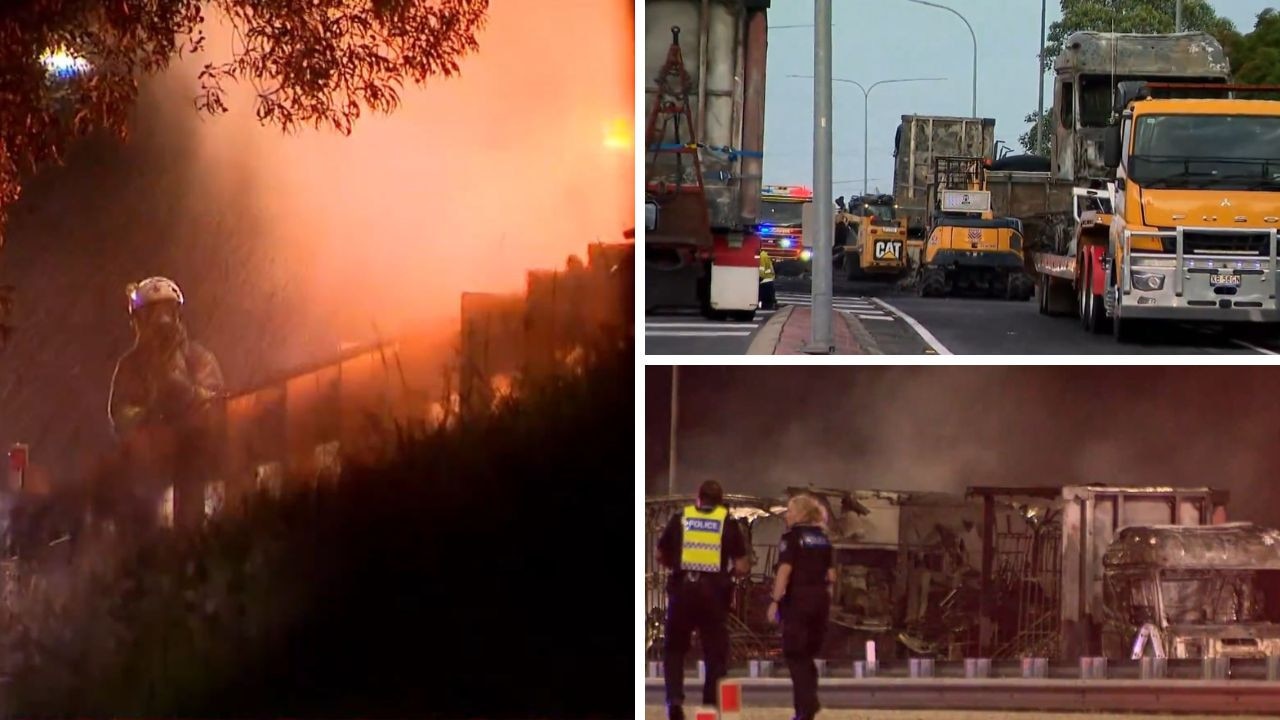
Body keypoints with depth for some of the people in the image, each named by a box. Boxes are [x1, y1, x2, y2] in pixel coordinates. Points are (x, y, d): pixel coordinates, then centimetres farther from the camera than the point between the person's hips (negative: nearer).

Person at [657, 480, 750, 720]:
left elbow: (661, 557, 13)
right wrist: (736, 568, 21)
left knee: (675, 648, 12)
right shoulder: (729, 523, 4)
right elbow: (742, 567, 0)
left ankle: (674, 697, -5)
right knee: (715, 652, 9)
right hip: (714, 590, 0)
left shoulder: (680, 519, 6)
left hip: (682, 587, 0)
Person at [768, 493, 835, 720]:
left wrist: (775, 600, -16)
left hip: (797, 598, -6)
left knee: (796, 655, -2)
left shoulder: (792, 536, -7)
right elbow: (831, 575, 12)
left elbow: (785, 570, -16)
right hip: (820, 599, 6)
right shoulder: (822, 538, 13)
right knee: (808, 655, 15)